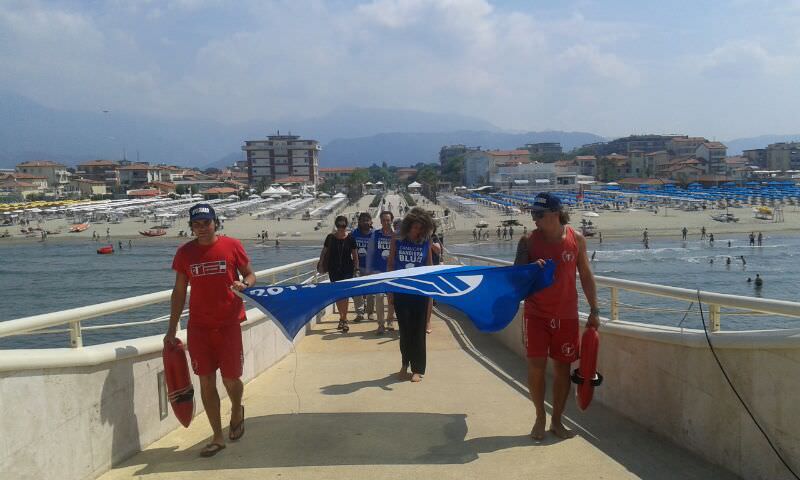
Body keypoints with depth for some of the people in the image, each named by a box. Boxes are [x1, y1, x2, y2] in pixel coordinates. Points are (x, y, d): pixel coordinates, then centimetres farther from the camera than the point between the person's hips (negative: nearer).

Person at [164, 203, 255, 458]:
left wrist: (244, 284, -20)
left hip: (228, 323, -2)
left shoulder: (232, 245, -4)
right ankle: (217, 437, 14)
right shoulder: (185, 252, 3)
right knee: (206, 381, 1)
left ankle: (237, 411, 38)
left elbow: (251, 275, 5)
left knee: (231, 379, 3)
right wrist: (172, 329, 5)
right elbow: (179, 291, 7)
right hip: (198, 326, 2)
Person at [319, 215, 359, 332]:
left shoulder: (350, 238, -2)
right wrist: (321, 264, 1)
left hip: (347, 269, -2)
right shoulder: (330, 237, 1)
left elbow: (355, 255, 5)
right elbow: (324, 252, 10)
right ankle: (342, 317, 24)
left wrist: (355, 268, 1)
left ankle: (344, 320, -9)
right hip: (334, 270, 2)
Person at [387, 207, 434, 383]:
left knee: (418, 330, 3)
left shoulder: (425, 243, 2)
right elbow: (390, 265, 7)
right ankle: (405, 363, 26)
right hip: (401, 292, 0)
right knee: (404, 329, 7)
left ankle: (418, 369, 12)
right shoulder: (397, 241, 1)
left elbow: (429, 266, 8)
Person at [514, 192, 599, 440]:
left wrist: (594, 311, 3)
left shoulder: (576, 239, -1)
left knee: (562, 367, 7)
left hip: (566, 314, 1)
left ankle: (557, 420, 22)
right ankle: (540, 417, 17)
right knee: (536, 365, -4)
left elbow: (586, 276, 5)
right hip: (536, 313, -1)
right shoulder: (529, 240, -4)